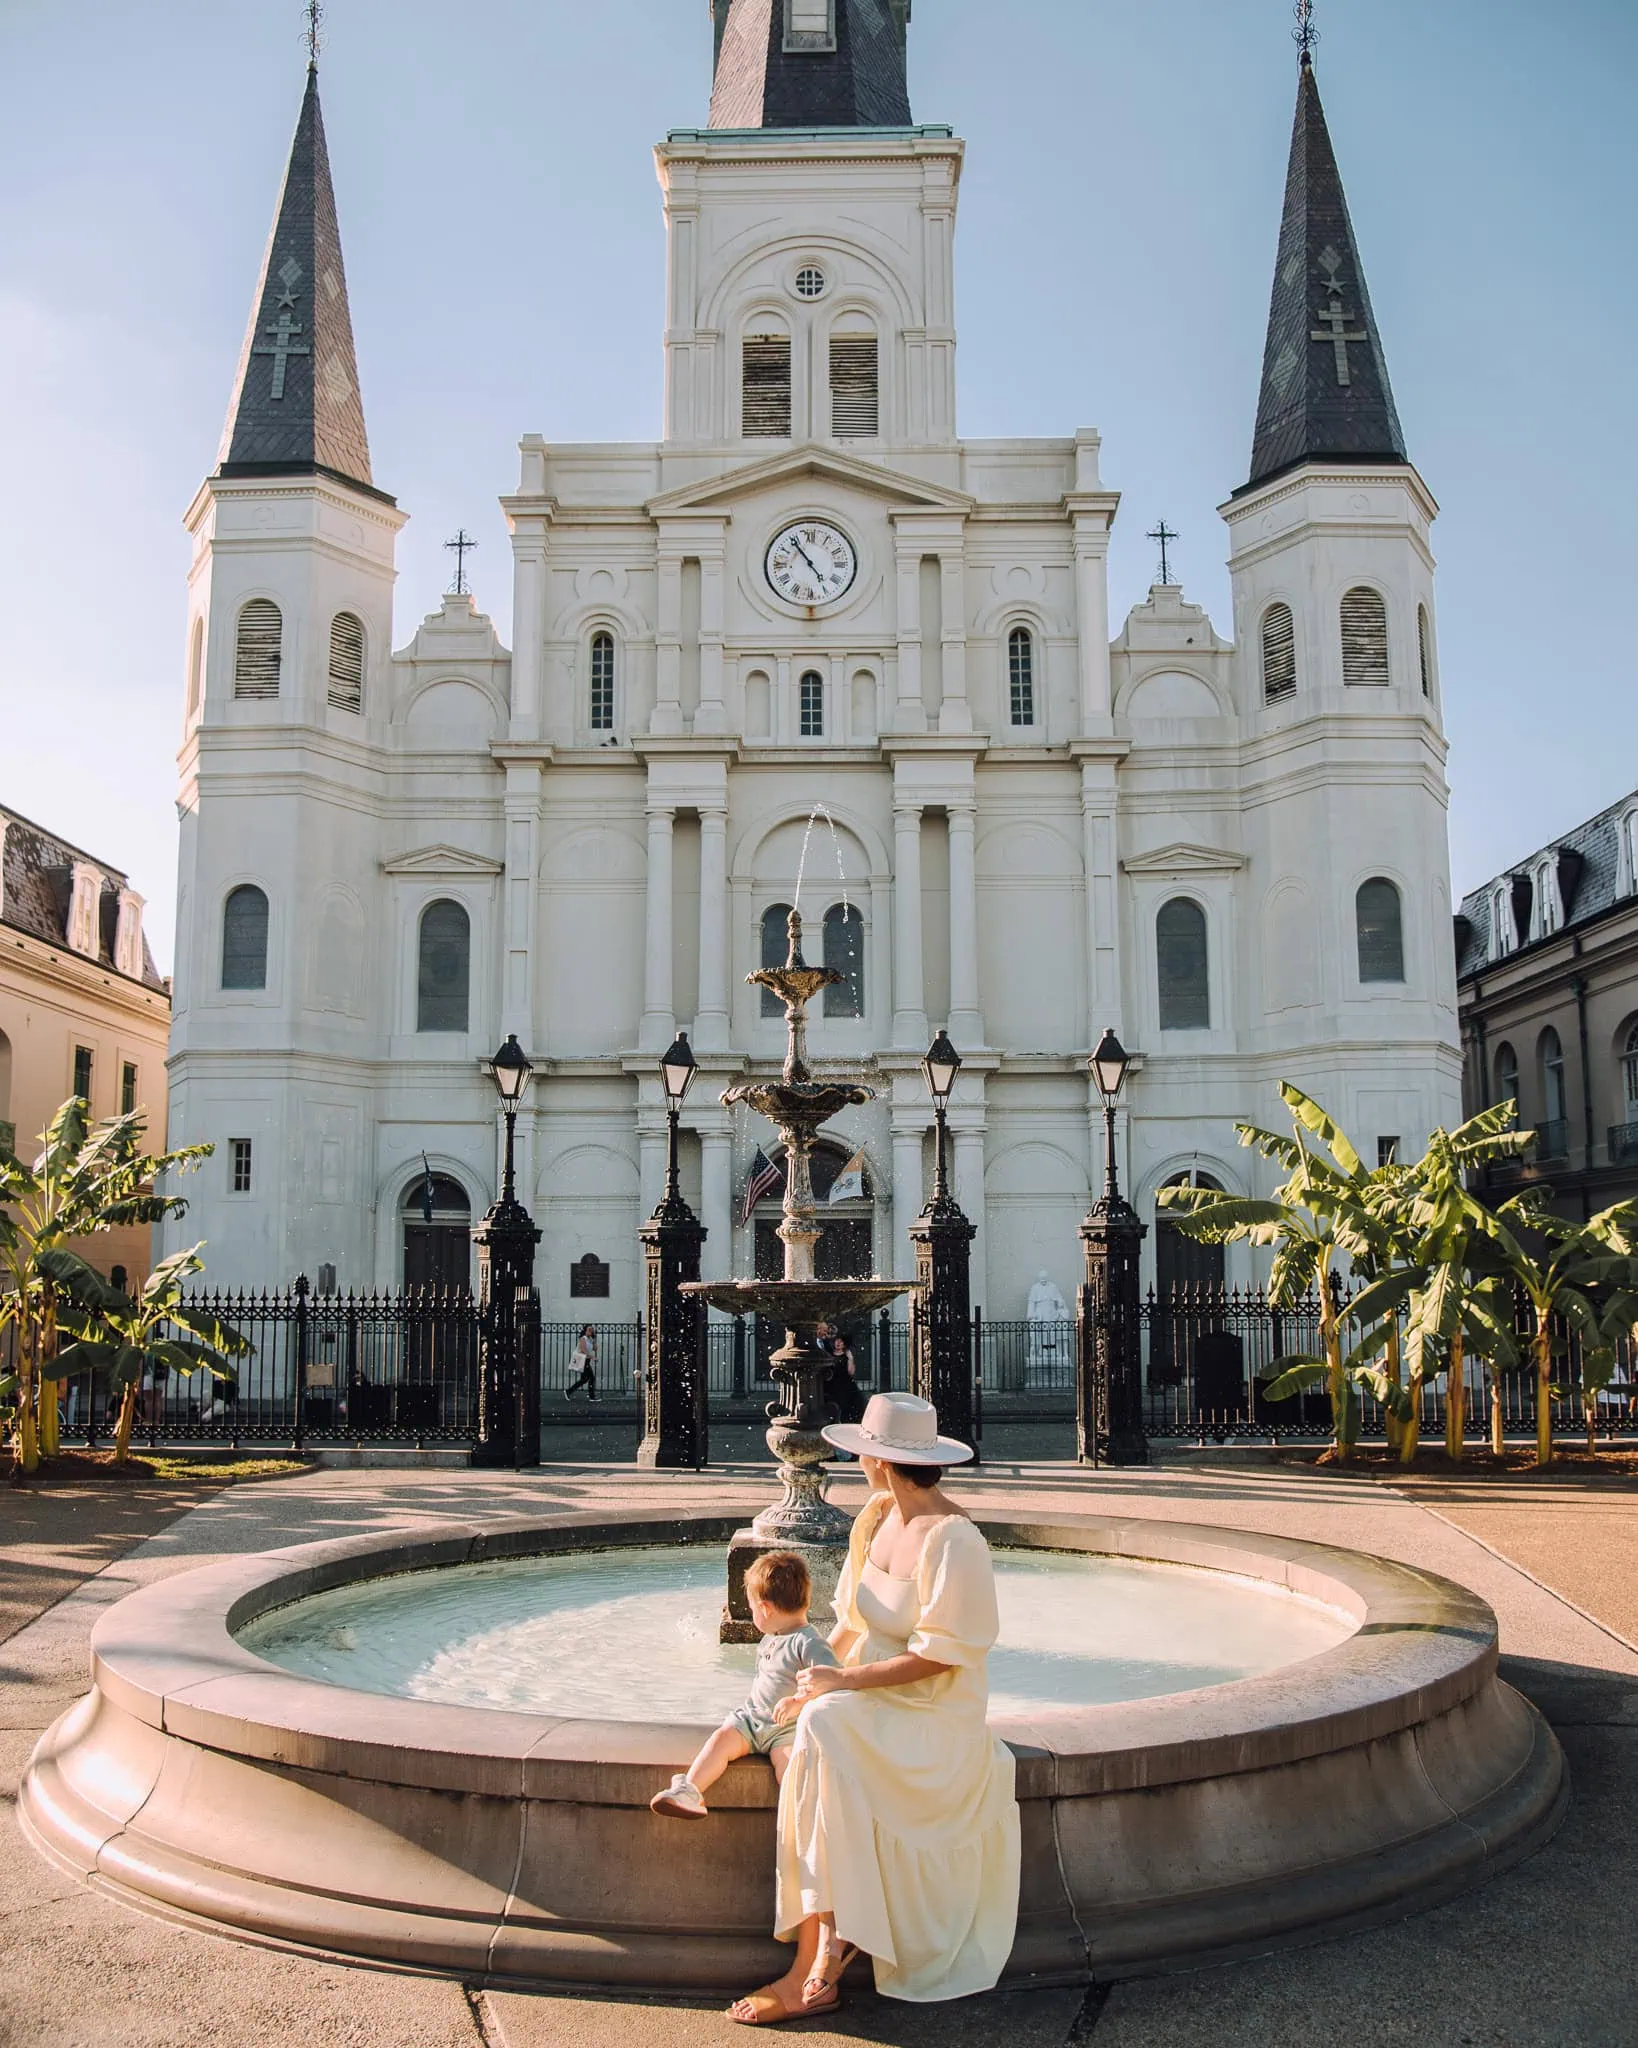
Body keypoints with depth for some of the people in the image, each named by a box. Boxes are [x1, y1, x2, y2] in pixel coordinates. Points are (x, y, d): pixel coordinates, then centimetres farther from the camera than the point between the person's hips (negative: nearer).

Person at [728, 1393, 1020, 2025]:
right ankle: (824, 1958, -22)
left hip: (933, 1717, -7)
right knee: (816, 1726, -23)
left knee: (820, 1735, -29)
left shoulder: (951, 1539, -16)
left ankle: (816, 1966, -21)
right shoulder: (876, 1518, 9)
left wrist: (846, 1681, -18)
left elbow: (941, 1654, -19)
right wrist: (821, 1686, 3)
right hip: (872, 1704, 7)